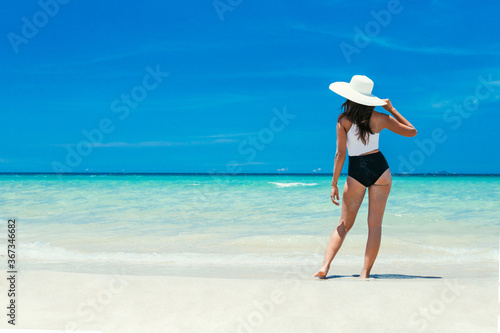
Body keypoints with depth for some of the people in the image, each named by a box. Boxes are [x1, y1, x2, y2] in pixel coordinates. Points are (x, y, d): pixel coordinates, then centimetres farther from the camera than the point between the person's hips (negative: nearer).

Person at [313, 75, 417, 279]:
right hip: (379, 168, 1)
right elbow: (412, 131, 11)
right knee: (375, 224, 4)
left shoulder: (344, 120, -4)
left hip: (356, 172, -1)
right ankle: (365, 272, 1)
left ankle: (325, 266, -3)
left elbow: (341, 153, -9)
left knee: (344, 224, 10)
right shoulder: (379, 118, 1)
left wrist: (334, 183, -5)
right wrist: (391, 109, 14)